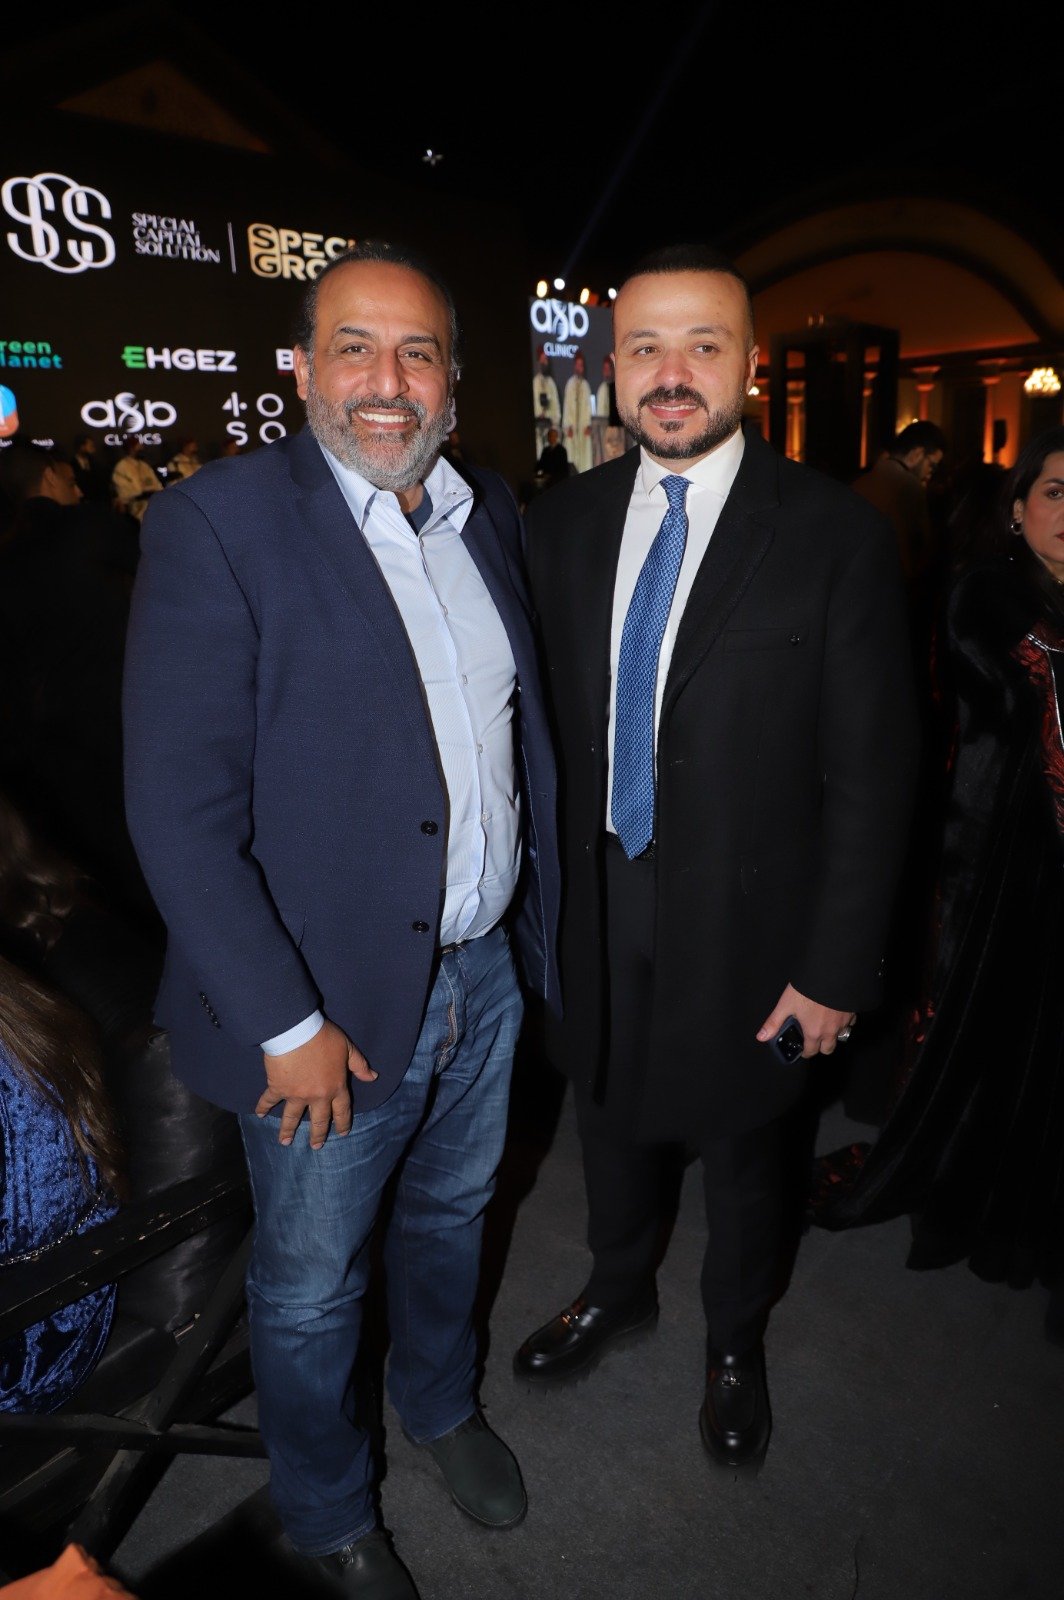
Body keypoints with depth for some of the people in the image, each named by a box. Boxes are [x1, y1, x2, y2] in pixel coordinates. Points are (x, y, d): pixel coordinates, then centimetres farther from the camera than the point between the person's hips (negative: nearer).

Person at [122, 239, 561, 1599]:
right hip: (330, 1004, -5)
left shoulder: (490, 512, 4)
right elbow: (180, 812, -18)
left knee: (451, 1215, 28)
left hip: (486, 973, 6)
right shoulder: (218, 523, -16)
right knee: (311, 1291, 18)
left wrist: (531, 924, 6)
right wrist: (288, 1027, -17)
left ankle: (441, 1402, 58)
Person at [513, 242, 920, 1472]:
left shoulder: (836, 536, -13)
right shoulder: (562, 523, -1)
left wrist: (836, 967, -12)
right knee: (609, 1115, 24)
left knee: (739, 1147, 18)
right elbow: (543, 722, 2)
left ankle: (734, 1336, 49)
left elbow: (870, 773, -12)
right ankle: (618, 1290, 54)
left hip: (741, 925, -3)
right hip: (593, 911, 4)